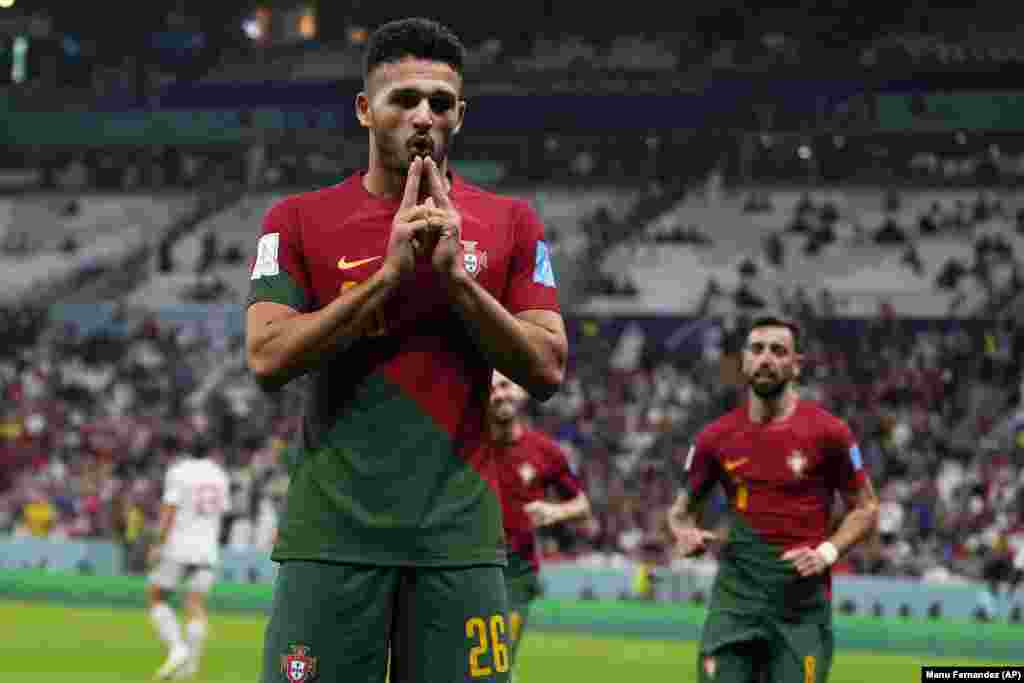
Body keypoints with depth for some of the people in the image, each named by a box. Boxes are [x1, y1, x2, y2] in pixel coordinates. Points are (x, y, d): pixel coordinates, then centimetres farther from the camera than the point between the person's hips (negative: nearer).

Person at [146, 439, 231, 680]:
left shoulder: (179, 472, -5)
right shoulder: (219, 475, 11)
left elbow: (170, 509, -11)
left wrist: (158, 544, -8)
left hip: (178, 545, -4)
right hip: (208, 548, 5)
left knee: (156, 596, 6)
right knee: (195, 604, 4)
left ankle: (177, 648, -10)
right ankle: (191, 661, -8)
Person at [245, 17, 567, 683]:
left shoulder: (511, 224, 8)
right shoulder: (301, 221, 5)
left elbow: (547, 371, 1)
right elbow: (267, 360, -7)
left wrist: (455, 275, -9)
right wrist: (389, 273, -11)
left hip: (458, 534, 1)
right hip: (332, 533, -1)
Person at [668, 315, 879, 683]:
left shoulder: (827, 431, -3)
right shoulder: (716, 437, 5)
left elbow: (865, 508, 6)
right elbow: (683, 507, 19)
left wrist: (827, 552, -10)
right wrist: (685, 533, -4)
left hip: (802, 600, -2)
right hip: (736, 596, 2)